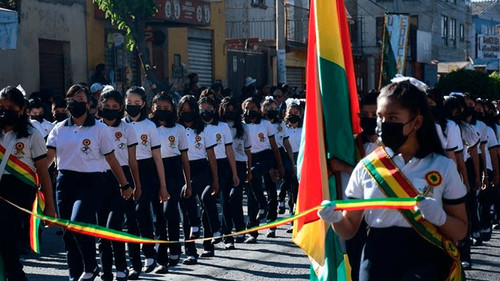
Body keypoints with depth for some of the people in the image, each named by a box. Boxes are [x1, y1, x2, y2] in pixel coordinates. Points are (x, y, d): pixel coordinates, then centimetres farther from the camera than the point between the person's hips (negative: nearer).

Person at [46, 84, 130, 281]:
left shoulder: (99, 129, 1)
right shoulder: (59, 129, 10)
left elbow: (111, 159, 4)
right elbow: (48, 156, -1)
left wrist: (125, 185, 7)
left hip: (90, 182, -5)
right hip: (65, 181, 5)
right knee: (68, 233, 7)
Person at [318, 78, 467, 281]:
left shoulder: (443, 167, -1)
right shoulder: (366, 167, 3)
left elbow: (460, 231, 3)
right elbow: (349, 229, 6)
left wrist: (440, 217, -17)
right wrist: (336, 219, -16)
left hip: (424, 265, -2)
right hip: (377, 262, 2)